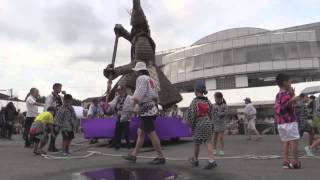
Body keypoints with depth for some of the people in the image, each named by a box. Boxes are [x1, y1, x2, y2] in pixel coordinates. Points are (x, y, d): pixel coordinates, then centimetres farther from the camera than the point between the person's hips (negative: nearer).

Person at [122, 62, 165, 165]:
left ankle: (161, 157, 2)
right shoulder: (152, 80, 20)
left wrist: (135, 100, 1)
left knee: (152, 134, -5)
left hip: (146, 109, -10)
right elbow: (156, 97, 16)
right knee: (140, 132, 13)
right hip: (153, 108, 10)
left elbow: (138, 95, -18)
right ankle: (133, 155, 19)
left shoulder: (141, 78, -6)